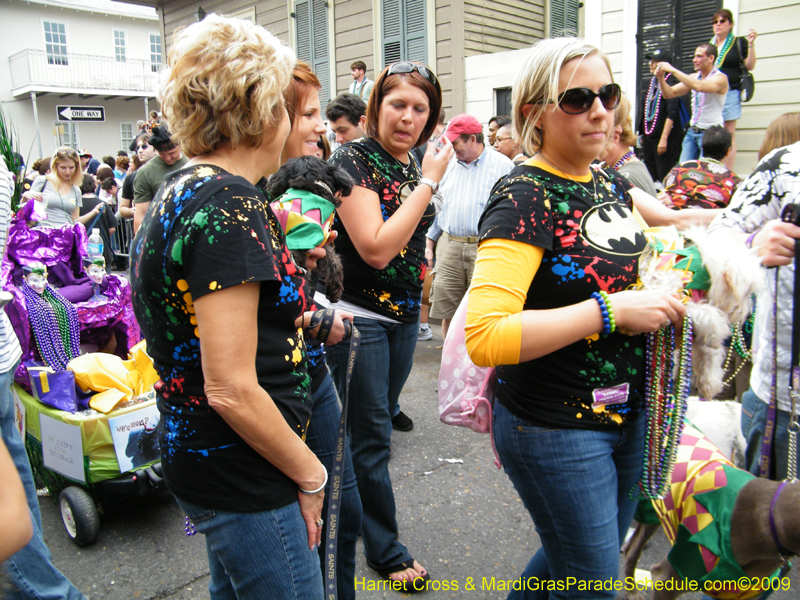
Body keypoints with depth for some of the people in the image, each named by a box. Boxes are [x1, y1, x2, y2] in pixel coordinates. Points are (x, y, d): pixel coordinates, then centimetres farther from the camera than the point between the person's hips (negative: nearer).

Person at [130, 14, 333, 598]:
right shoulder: (230, 204, -23)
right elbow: (231, 390, -25)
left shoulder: (177, 193, 7)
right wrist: (310, 475, -12)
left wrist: (297, 323, 10)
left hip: (195, 456, 10)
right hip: (245, 482, -10)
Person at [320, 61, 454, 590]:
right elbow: (376, 248, -27)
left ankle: (361, 519, 41)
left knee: (380, 423, 20)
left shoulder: (414, 164, 6)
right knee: (370, 434, 4)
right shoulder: (354, 160, -16)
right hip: (357, 314, -7)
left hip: (404, 313, 8)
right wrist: (429, 182, -23)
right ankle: (385, 548, 23)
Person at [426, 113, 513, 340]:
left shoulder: (503, 165, 0)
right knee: (447, 312, 6)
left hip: (486, 250, -4)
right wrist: (429, 243, 14)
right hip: (449, 247, 4)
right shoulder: (448, 164, 14)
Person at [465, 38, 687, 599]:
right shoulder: (524, 198, -20)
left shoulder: (613, 184, 5)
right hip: (555, 427, -8)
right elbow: (485, 336, -32)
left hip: (629, 413, 8)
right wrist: (612, 311, -28)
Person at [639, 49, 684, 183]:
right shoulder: (653, 82, 15)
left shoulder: (670, 82, -11)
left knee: (665, 178, -5)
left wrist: (664, 139, -23)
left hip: (665, 138, -8)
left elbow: (671, 114, -18)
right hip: (649, 137, 8)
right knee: (649, 177, 11)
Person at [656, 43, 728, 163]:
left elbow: (699, 86, -30)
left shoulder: (720, 78, -10)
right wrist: (661, 77, -11)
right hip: (692, 131, 6)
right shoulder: (693, 77, 11)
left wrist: (673, 70, -27)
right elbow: (669, 93, 8)